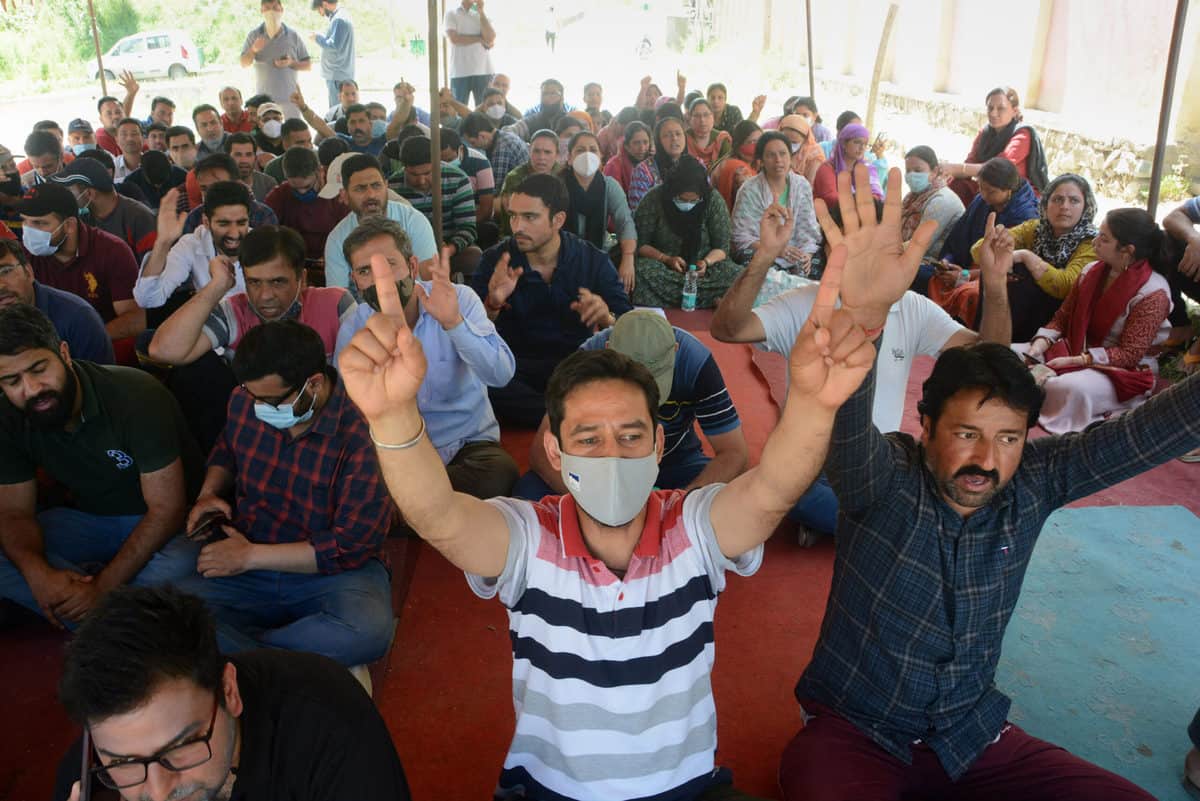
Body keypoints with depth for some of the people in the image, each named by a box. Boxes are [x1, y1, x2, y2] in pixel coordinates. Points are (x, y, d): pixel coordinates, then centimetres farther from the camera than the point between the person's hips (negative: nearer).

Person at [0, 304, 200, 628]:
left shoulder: (136, 395, -26)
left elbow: (166, 508, -25)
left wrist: (102, 588, -32)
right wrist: (38, 574, -29)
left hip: (161, 524, -5)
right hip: (87, 519, 5)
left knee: (175, 566, -38)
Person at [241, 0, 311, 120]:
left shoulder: (294, 36, 1)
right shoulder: (253, 36, 4)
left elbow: (308, 65, 4)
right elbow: (244, 63, 4)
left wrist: (291, 63, -15)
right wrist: (253, 50, -15)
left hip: (290, 96, 0)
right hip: (264, 96, 1)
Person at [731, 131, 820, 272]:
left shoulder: (802, 186, 4)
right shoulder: (749, 191, -7)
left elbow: (807, 229, 4)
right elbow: (742, 237, -11)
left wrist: (806, 254, -18)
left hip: (794, 256, 4)